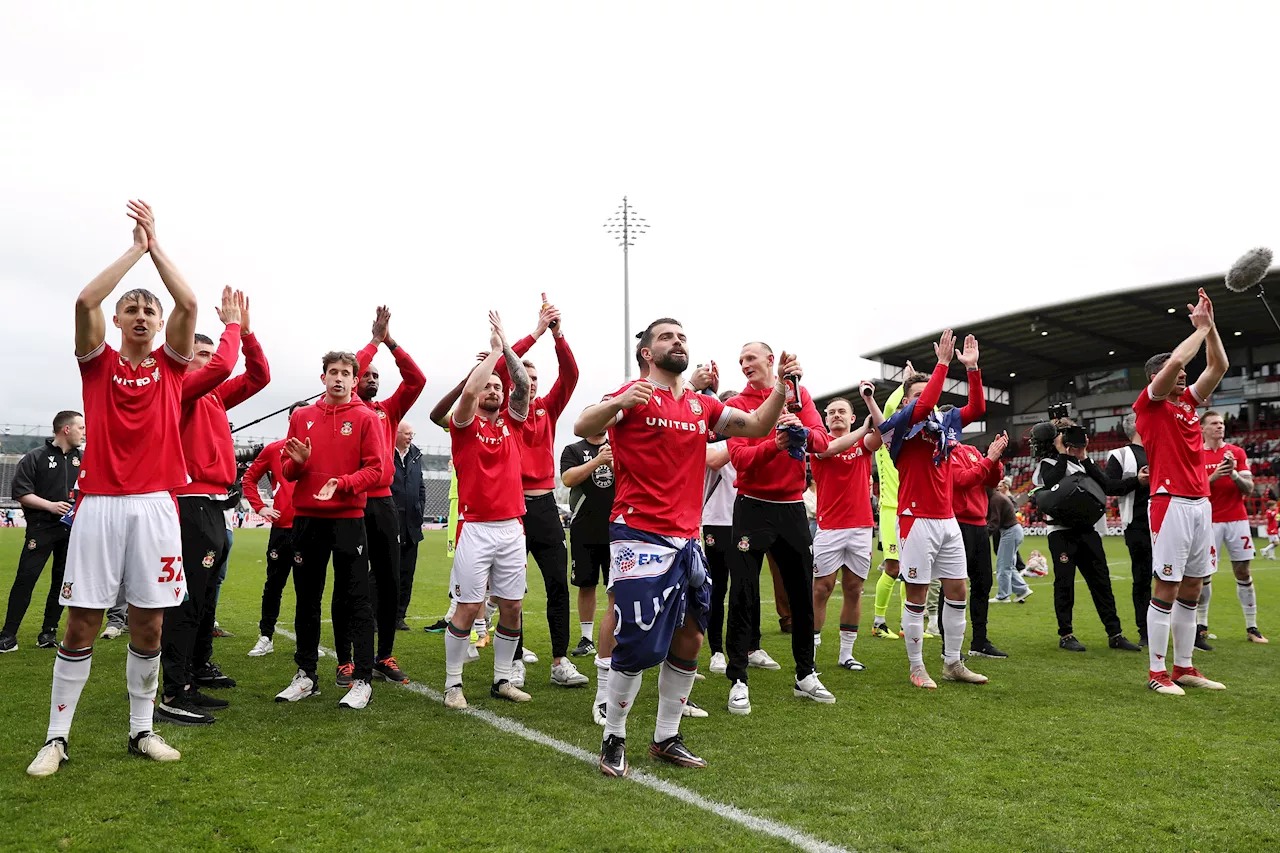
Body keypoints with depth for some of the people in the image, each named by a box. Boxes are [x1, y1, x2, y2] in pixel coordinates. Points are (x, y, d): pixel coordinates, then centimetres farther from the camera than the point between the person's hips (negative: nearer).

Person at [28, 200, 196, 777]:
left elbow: (188, 304, -2)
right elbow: (85, 301, -7)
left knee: (148, 624, 5)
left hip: (154, 506, 1)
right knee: (81, 623, 1)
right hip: (99, 503, -1)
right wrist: (136, 248, 0)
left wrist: (156, 245, 4)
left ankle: (142, 731, 17)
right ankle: (56, 737, 12)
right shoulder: (98, 363, 9)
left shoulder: (171, 366, 11)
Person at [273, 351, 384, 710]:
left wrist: (342, 483, -22)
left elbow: (375, 469, -6)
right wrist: (298, 462, -10)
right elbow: (287, 470, 13)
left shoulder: (366, 418, 1)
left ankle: (362, 680, 3)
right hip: (306, 518, 4)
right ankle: (306, 676, 23)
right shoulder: (301, 416, 11)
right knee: (306, 599, 11)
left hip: (348, 518, -4)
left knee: (355, 600, -2)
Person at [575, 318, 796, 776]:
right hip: (640, 537, -7)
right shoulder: (634, 395, -5)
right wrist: (620, 402, -40)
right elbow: (583, 427, -20)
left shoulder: (702, 405, 14)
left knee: (689, 640, 10)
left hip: (686, 540, 7)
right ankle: (613, 739, 15)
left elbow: (757, 426, 18)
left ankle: (666, 738, 26)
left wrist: (782, 386, 2)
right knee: (641, 645, -7)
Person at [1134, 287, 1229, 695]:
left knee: (1191, 589, 9)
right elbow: (1175, 360, -17)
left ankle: (1184, 668, 16)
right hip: (1171, 503, -8)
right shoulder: (1149, 402, -3)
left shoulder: (1188, 401, 17)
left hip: (1201, 503, 8)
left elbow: (1218, 367, 16)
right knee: (1166, 588, -5)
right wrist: (1201, 329, -3)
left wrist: (1210, 326, 7)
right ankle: (1157, 672, 1)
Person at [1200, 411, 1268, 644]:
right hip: (1210, 521, -2)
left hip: (1237, 519, 2)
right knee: (1205, 574, -5)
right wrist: (1213, 477, -17)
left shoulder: (1237, 453, 7)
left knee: (1243, 572, 5)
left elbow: (1249, 488, 3)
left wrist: (1234, 474, -16)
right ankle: (1201, 627, 3)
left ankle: (1252, 628, 14)